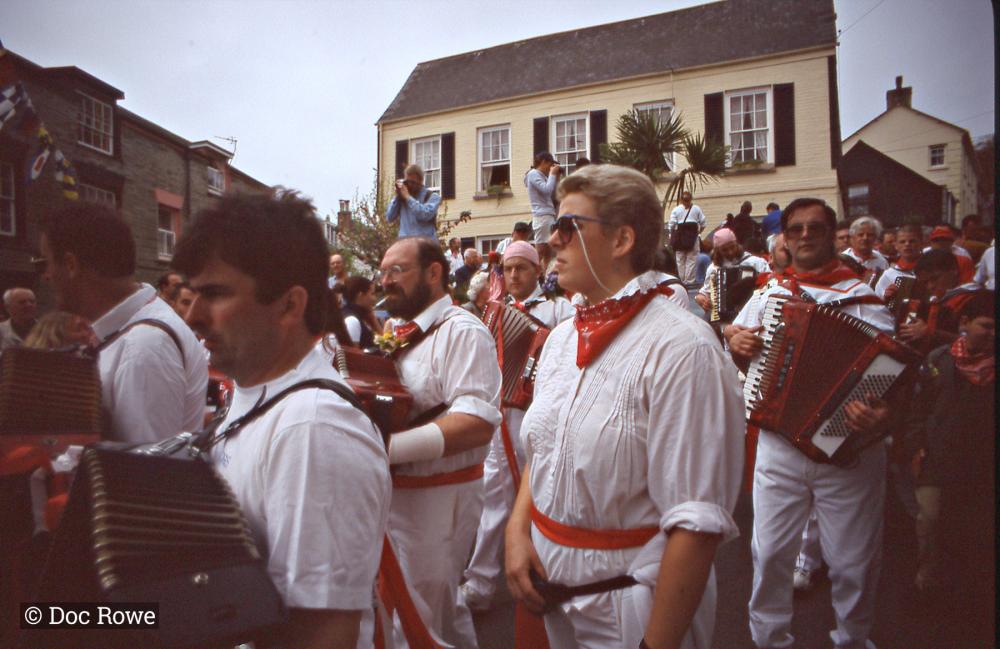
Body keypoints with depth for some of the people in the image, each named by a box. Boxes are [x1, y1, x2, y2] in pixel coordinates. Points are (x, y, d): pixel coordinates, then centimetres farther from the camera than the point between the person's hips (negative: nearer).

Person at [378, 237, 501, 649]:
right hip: (393, 493, 9)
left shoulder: (461, 331, -16)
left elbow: (477, 423, -28)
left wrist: (386, 447, -31)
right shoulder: (399, 334, 14)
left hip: (435, 501, -8)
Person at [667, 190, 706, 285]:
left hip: (679, 236, 1)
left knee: (680, 260, 7)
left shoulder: (676, 209, 1)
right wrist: (698, 232, 18)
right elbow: (703, 224, 3)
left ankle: (681, 280, 9)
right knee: (691, 260, 1)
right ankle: (689, 280, 0)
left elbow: (671, 225, -4)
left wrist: (671, 235, 6)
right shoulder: (697, 209, 3)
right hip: (693, 237, -1)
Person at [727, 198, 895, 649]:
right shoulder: (767, 297, 8)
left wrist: (885, 411, -28)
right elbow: (735, 352, 19)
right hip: (779, 447, 2)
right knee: (770, 553, 8)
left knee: (852, 563, 11)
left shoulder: (862, 298, -1)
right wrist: (736, 345, -4)